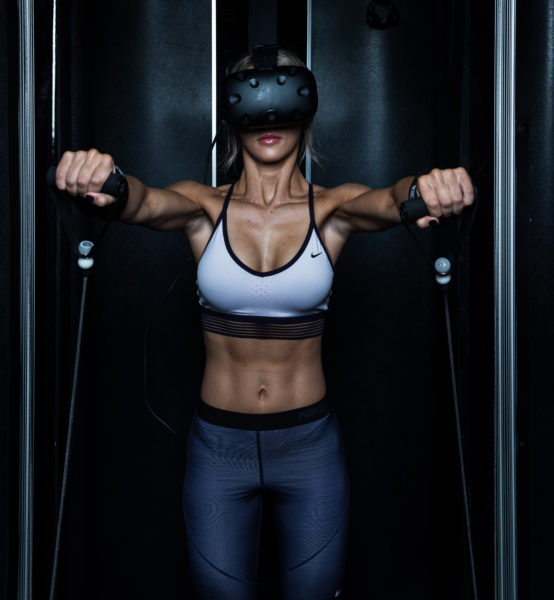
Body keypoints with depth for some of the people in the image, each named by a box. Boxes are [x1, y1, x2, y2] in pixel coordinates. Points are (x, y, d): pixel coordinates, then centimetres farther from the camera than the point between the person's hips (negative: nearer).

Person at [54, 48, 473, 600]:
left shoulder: (333, 208, -4)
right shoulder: (205, 208, -4)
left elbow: (391, 199, -24)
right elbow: (145, 202, -24)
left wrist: (433, 190, -49)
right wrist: (105, 187, -48)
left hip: (309, 444, 0)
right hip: (217, 445, 0)